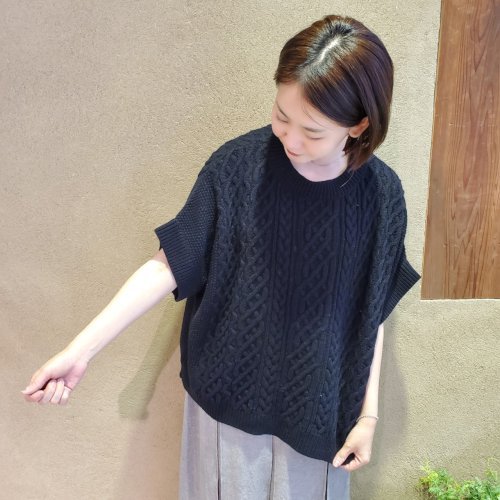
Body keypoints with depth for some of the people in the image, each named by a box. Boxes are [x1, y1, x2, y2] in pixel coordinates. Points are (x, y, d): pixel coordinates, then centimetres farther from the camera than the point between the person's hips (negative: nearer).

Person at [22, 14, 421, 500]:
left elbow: (370, 315, -4)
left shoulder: (380, 195, -13)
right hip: (228, 392, 0)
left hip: (316, 408, 1)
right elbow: (169, 265, -14)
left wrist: (368, 413, 1)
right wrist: (80, 350, -21)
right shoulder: (237, 165, -18)